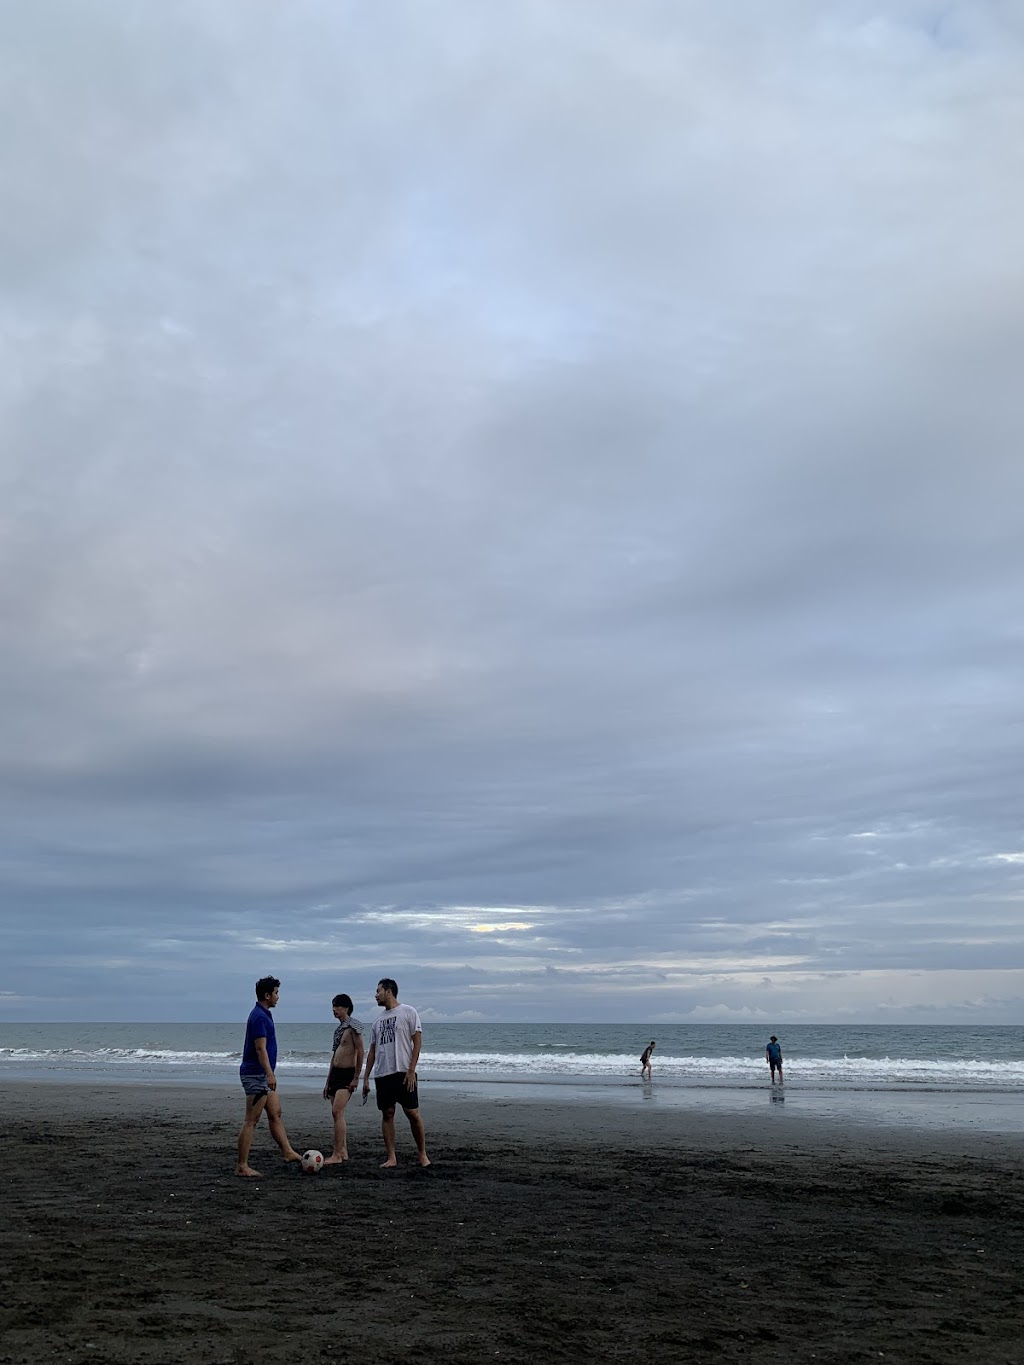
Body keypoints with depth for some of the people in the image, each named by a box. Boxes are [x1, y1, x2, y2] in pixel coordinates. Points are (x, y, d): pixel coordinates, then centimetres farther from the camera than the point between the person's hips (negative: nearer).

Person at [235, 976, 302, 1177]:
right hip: (256, 1075, -10)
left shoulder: (264, 1015, 14)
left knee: (275, 1114, 13)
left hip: (263, 1076, 10)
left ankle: (288, 1152, 18)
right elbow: (260, 1048, -24)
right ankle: (241, 1166, 0)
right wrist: (269, 1073, -29)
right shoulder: (259, 1017, -17)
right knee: (251, 1121, -5)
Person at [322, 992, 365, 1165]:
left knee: (337, 1112, -16)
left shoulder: (353, 1026, -10)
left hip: (347, 1074, -9)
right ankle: (343, 1152, 17)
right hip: (335, 1073, 9)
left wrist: (356, 1078, -17)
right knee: (337, 1114, 9)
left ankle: (337, 1155, -15)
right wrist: (328, 1082, 21)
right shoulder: (338, 1028, 16)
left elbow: (360, 1052, -14)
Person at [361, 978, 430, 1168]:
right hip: (382, 1074, 6)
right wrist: (366, 1078, 12)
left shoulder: (408, 1012, -2)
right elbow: (372, 1051, 18)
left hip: (403, 1072, -6)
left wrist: (411, 1070, -13)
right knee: (387, 1114, 4)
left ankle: (422, 1154, 9)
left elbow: (417, 1041, -6)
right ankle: (391, 1157, 10)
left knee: (413, 1113, -4)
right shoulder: (378, 1021, 16)